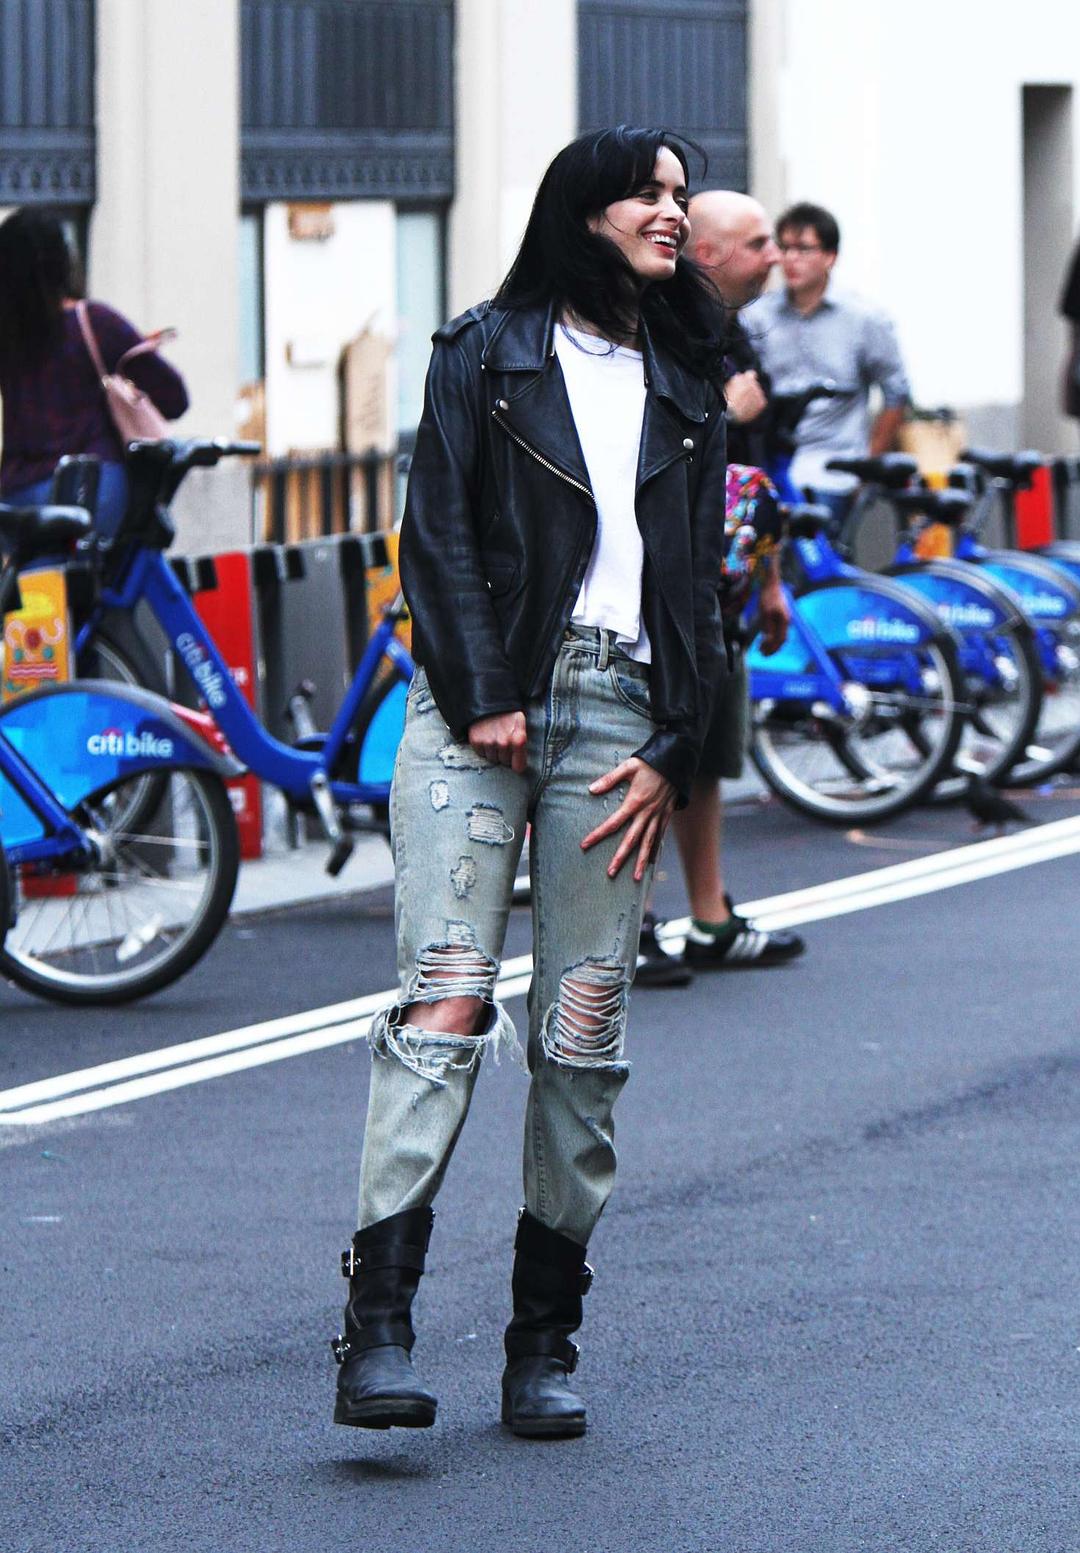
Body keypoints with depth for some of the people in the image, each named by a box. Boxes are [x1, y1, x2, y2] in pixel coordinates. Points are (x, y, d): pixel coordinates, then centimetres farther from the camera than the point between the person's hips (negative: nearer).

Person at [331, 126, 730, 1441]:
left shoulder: (682, 391, 18)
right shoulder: (484, 355, 8)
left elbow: (698, 588, 15)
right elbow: (438, 534, 0)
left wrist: (673, 756, 3)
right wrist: (480, 699, -11)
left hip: (618, 718, 4)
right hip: (477, 703, -4)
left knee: (583, 1038, 0)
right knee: (442, 1006, -15)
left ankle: (544, 1344, 6)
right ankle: (377, 1330, -21)